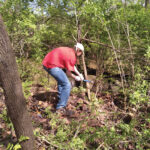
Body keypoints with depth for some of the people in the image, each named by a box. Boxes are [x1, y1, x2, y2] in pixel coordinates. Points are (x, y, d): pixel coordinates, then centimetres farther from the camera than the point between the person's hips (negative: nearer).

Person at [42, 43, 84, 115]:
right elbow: (68, 72, -7)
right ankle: (60, 108, -6)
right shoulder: (72, 56, -13)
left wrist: (79, 74, 19)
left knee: (61, 81, 30)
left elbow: (72, 66, 26)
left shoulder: (70, 51, 16)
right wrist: (75, 77, 10)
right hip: (52, 66, -11)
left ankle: (61, 100, 44)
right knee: (67, 85, -10)